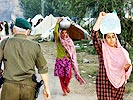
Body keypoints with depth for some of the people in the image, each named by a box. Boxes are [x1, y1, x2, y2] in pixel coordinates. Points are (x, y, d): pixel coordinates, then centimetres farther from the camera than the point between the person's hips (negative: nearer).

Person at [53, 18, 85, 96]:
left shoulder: (69, 41, 3)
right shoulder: (58, 41, -2)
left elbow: (72, 52, 5)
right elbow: (55, 32, -20)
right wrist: (58, 23, -23)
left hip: (68, 60, 1)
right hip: (60, 60, -1)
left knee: (68, 76, -3)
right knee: (61, 76, 4)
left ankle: (66, 86, 27)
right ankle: (64, 90, 20)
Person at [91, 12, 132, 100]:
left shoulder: (122, 51, 7)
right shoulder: (102, 49, -3)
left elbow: (126, 69, 12)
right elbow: (94, 35, -18)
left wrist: (127, 67, -12)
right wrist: (100, 18, -18)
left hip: (119, 84, 4)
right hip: (105, 84, -3)